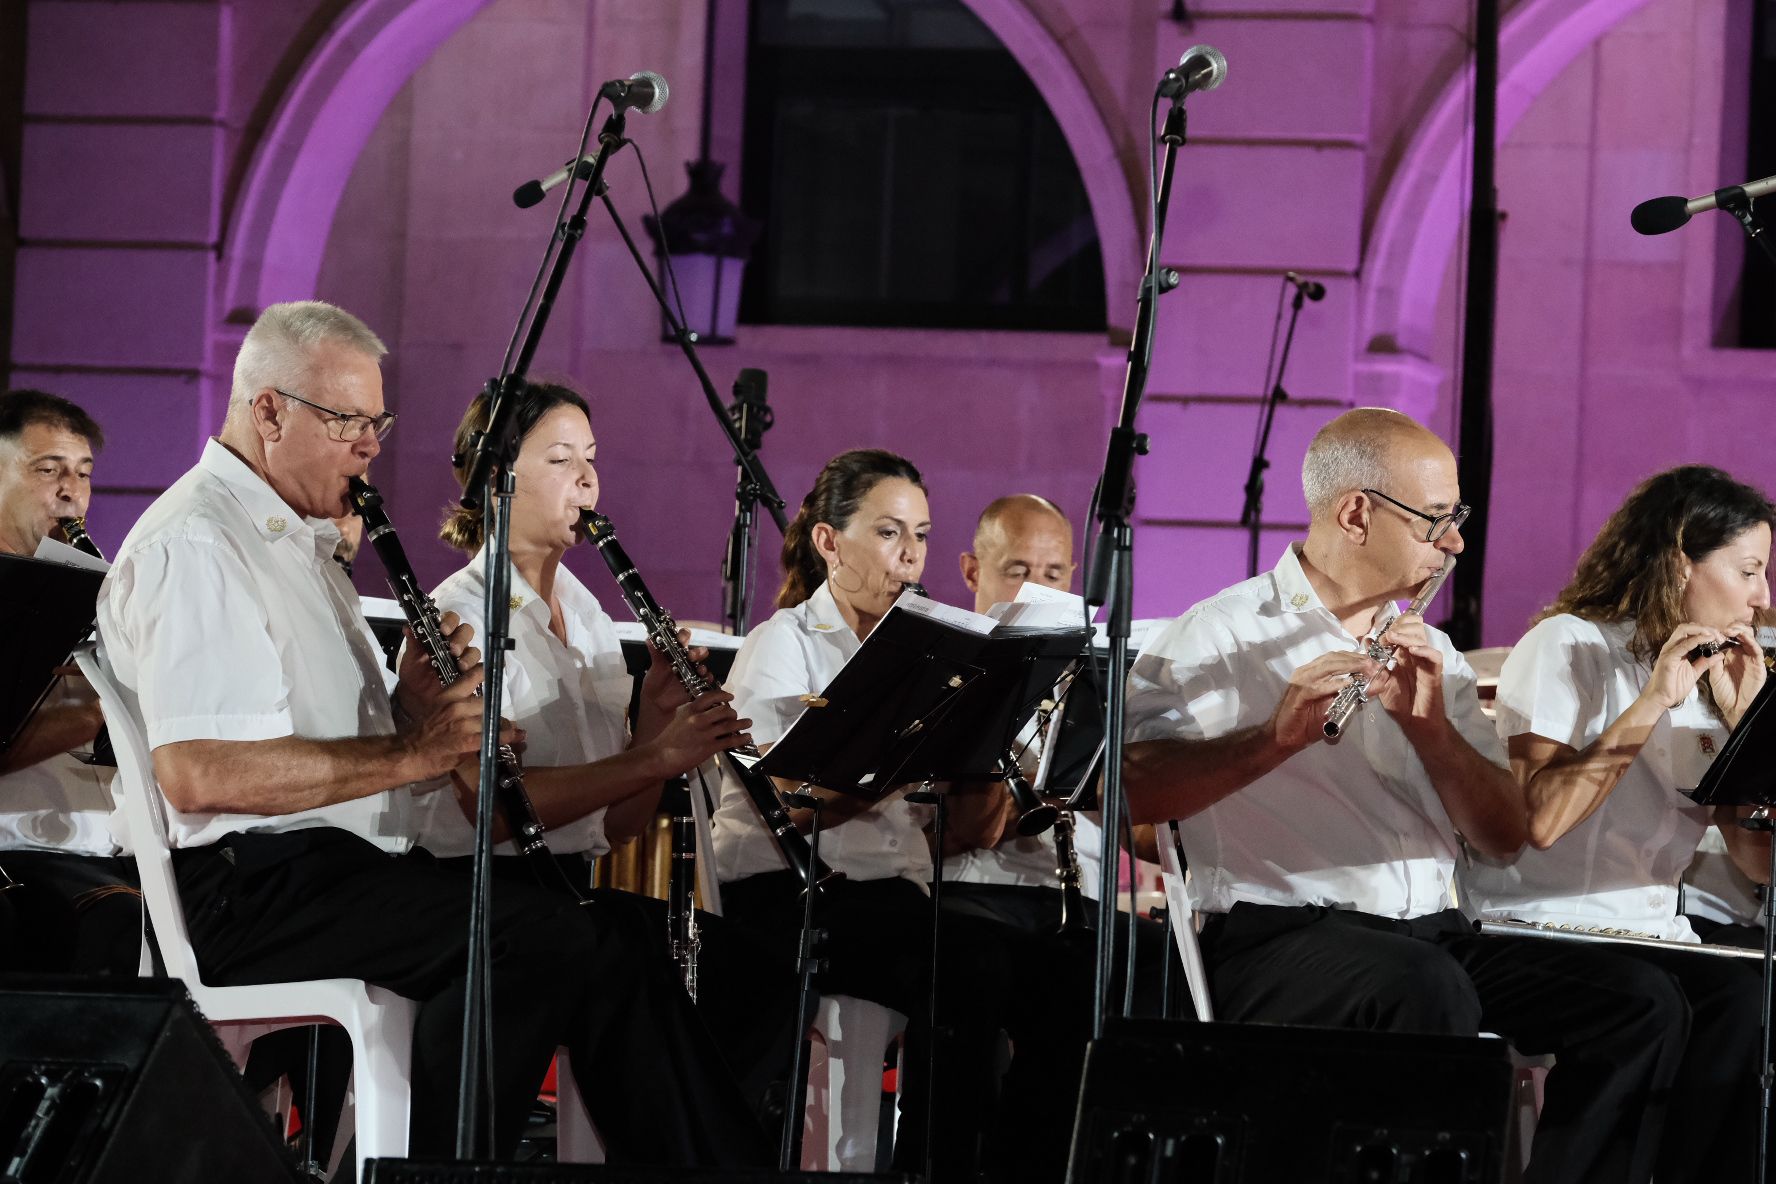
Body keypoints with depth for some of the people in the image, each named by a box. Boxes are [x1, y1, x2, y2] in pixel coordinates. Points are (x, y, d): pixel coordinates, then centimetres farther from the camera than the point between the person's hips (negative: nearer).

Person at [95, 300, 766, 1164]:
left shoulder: (300, 541, 24)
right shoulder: (192, 548, -10)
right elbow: (197, 774, -23)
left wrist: (410, 709, 2)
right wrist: (411, 751, -21)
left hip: (341, 866, 10)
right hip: (255, 889, -10)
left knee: (626, 930, -5)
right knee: (549, 941, -29)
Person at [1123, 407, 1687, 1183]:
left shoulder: (1429, 653, 19)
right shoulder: (1219, 637, 0)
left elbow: (1503, 838, 10)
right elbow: (1124, 789, -15)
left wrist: (1430, 725, -8)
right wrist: (1277, 736, -28)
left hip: (1432, 935, 6)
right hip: (1279, 937, -6)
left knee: (1640, 1004, -15)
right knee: (1428, 989, -37)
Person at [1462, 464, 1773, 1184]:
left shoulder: (1711, 685, 17)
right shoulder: (1568, 648, -2)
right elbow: (1540, 819, -19)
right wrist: (1653, 703, -16)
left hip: (1654, 938, 6)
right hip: (1536, 930, -6)